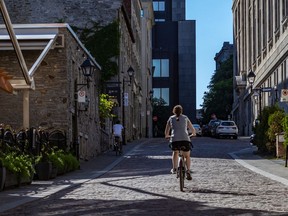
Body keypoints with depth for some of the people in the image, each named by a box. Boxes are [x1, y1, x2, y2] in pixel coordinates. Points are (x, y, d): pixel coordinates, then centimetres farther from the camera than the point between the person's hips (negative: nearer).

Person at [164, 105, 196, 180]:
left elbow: (166, 131, 21)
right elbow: (192, 129, 22)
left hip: (174, 139, 0)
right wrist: (193, 134, 44)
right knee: (187, 156, 16)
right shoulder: (185, 118, 16)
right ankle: (188, 170, -5)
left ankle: (174, 168, 19)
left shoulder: (171, 118, 16)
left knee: (175, 153, 29)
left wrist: (167, 136, 42)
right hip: (185, 139, 0)